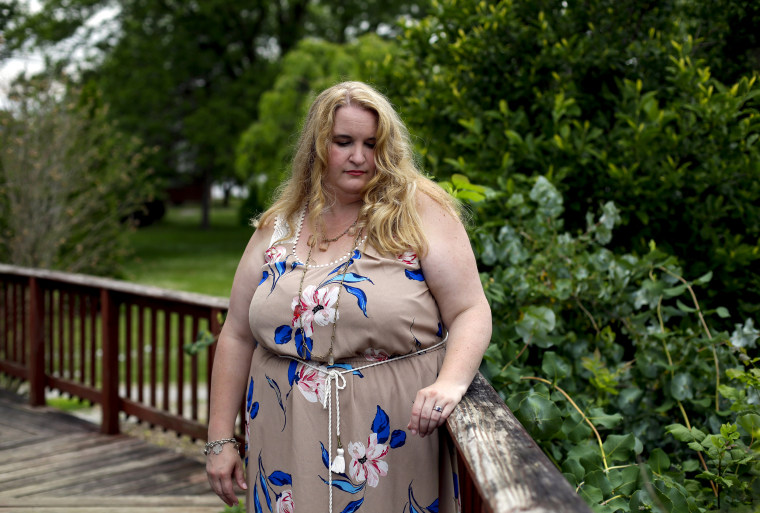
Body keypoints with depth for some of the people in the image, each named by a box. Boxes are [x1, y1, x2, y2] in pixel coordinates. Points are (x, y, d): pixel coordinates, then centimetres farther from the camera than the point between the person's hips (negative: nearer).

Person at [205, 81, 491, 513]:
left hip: (394, 441, -2)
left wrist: (451, 383, -27)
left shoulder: (421, 212, -4)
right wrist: (221, 439, 5)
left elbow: (472, 312, -8)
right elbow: (237, 336, 8)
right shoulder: (278, 228, 6)